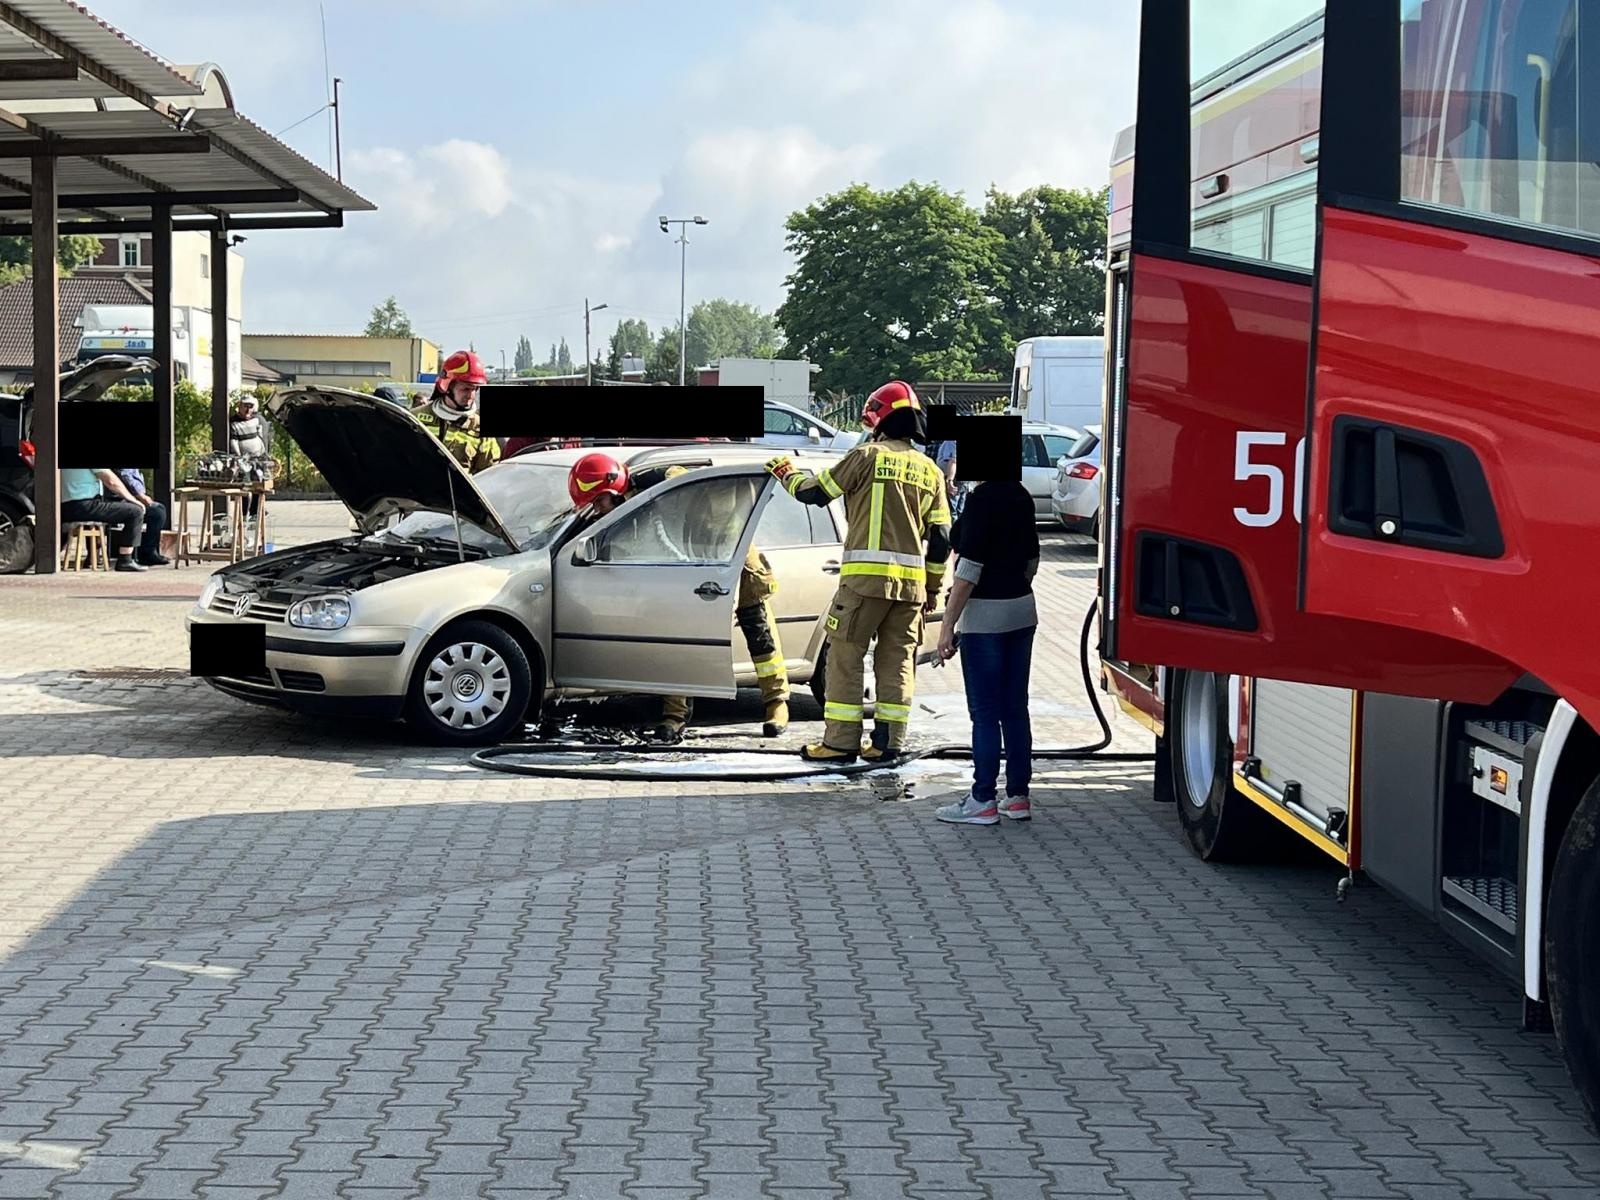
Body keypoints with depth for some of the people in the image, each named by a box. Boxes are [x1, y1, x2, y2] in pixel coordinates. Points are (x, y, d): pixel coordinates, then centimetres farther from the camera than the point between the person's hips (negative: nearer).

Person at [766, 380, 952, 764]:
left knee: (845, 656, 1)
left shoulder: (867, 456, -4)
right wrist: (933, 586, 20)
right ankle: (889, 742, 9)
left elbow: (814, 492, 3)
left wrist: (788, 475, 24)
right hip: (912, 580, 5)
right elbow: (941, 537, 11)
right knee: (898, 660, 10)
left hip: (867, 575, -5)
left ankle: (841, 741, 0)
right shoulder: (929, 470, 12)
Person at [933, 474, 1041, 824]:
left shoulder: (981, 499, -16)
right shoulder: (1021, 497, 9)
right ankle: (1018, 796, 15)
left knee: (984, 711, -2)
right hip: (1022, 612, 8)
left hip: (985, 615, -8)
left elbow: (970, 568, -19)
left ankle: (983, 801, 1)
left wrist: (948, 625, -16)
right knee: (1015, 708, 11)